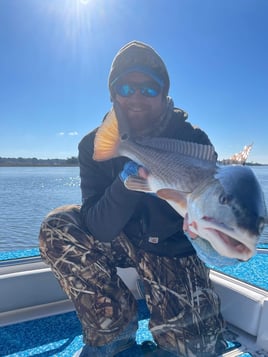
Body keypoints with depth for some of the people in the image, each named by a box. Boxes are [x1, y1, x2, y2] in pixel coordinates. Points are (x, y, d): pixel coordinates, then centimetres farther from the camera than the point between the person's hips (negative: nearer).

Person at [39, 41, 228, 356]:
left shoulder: (192, 139, -17)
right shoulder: (95, 145, -13)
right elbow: (100, 229, -21)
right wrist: (125, 183, -39)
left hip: (173, 250, -1)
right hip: (121, 240, 2)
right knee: (56, 229, -21)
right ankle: (115, 328, -3)